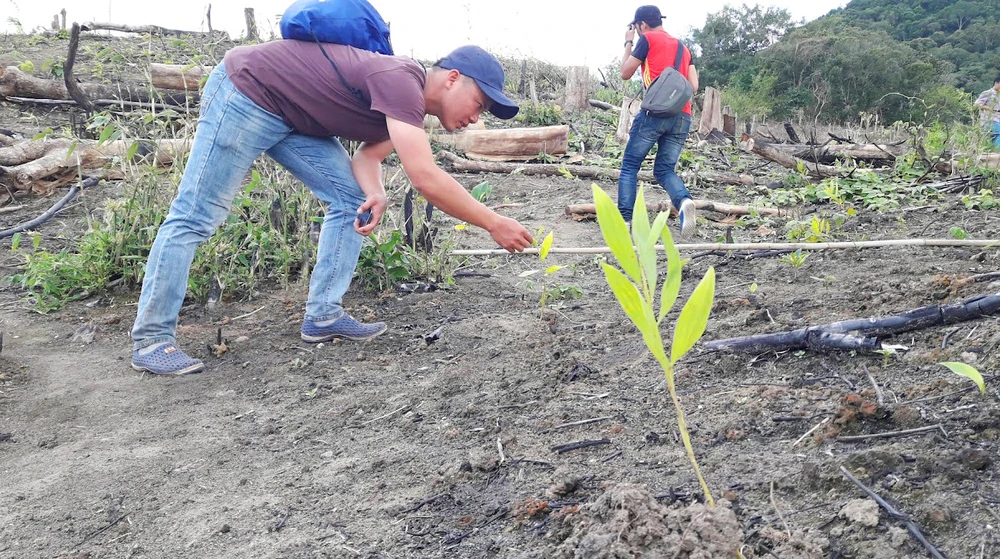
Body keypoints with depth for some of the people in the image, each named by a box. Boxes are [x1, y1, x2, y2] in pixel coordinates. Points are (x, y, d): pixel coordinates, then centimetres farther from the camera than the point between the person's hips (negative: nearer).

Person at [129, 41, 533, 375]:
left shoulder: (407, 104, 3)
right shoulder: (401, 82, -27)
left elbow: (367, 155, 4)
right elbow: (425, 179, -35)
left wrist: (375, 194, -18)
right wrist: (493, 223, -28)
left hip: (292, 117, 10)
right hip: (245, 93, -10)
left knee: (351, 199, 2)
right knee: (195, 218, -8)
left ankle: (322, 316, 3)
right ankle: (150, 340, 1)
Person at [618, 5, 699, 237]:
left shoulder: (648, 39, 5)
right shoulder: (683, 47, 23)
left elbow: (625, 73, 10)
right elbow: (693, 86, 16)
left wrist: (628, 43, 20)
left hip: (655, 112, -5)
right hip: (683, 117, 5)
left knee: (629, 166, 5)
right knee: (665, 169, 11)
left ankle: (625, 220, -5)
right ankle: (684, 201, -19)